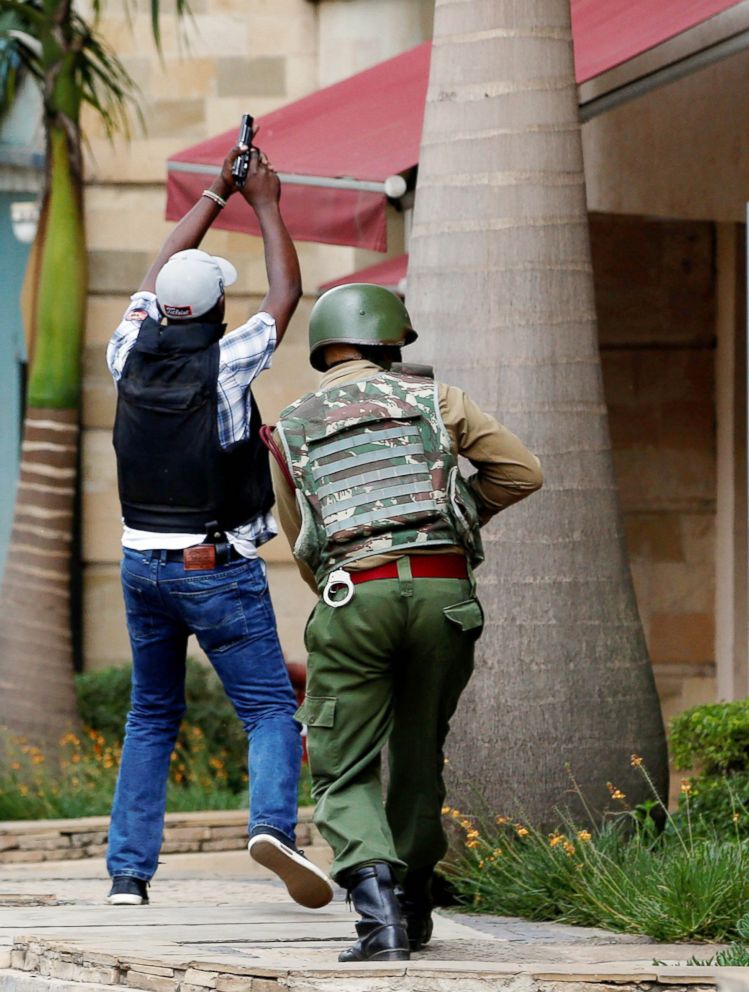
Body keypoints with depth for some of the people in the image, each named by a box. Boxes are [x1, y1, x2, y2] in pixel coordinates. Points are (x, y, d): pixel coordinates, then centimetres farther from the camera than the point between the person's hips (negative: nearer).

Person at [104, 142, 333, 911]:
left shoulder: (132, 353, 0)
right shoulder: (226, 362, -12)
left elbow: (159, 273, 17)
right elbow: (286, 296, 4)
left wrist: (216, 192, 25)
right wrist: (264, 205, 15)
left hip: (143, 561, 5)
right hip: (218, 569, -5)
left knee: (151, 717, 15)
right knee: (271, 711, -3)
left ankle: (128, 870, 8)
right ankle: (273, 822, -29)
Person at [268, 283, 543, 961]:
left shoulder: (292, 430, 18)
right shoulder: (430, 397, 13)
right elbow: (523, 472, 11)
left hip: (350, 597, -1)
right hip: (445, 592, 1)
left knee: (345, 775, 1)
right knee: (418, 754, 20)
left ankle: (378, 906, -22)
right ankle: (412, 905, 29)